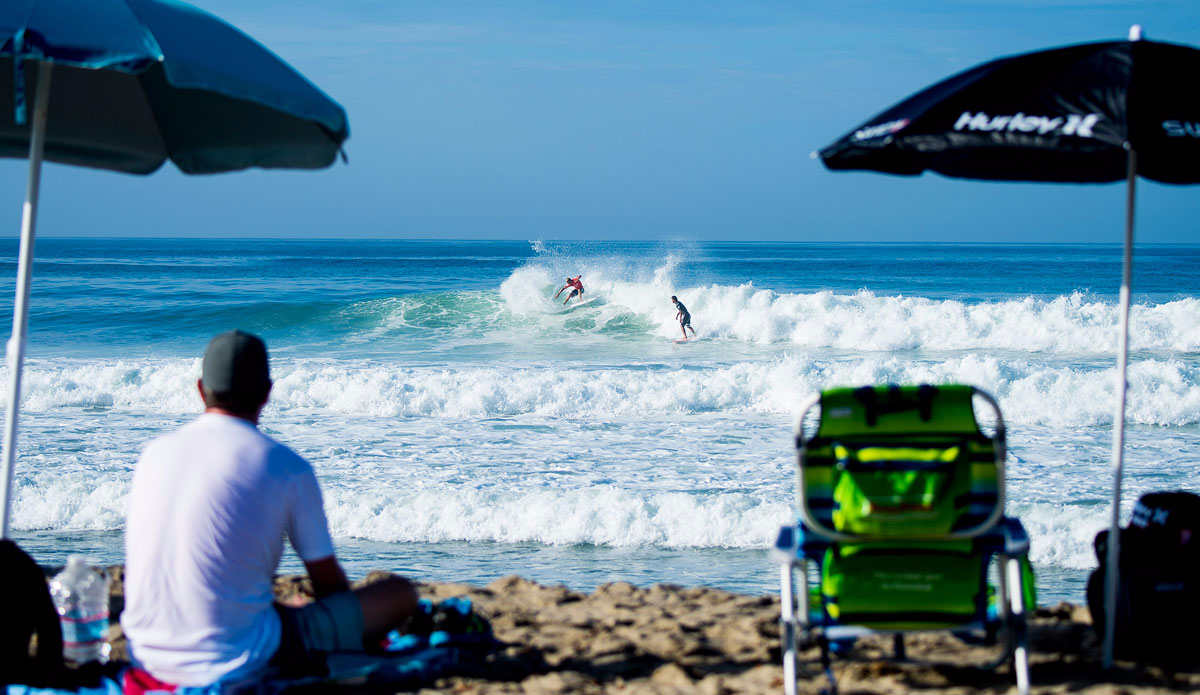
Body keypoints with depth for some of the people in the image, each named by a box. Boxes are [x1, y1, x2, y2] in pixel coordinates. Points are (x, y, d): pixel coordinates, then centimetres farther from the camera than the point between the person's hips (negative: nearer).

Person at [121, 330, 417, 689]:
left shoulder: (154, 453, 8)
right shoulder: (287, 467, -7)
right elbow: (328, 583, 3)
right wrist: (355, 626, 27)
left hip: (147, 656, 6)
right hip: (238, 664, -6)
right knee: (400, 593, 5)